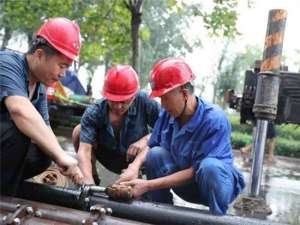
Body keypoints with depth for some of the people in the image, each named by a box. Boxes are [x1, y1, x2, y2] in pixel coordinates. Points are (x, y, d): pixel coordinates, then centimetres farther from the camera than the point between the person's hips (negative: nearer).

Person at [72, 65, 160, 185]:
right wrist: (88, 179, -49)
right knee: (79, 131, -22)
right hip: (109, 160, 1)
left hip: (137, 159, -1)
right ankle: (94, 177, 2)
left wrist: (146, 139, -36)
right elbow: (84, 149, -34)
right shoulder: (93, 113, -25)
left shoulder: (144, 102, -27)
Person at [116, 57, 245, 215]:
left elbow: (196, 170, -29)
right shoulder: (167, 114, -11)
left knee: (210, 166, -37)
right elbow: (151, 147, -1)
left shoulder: (214, 120, -28)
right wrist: (134, 166, -24)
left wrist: (148, 185, -30)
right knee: (156, 154, -20)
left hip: (218, 181, -5)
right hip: (185, 183, 5)